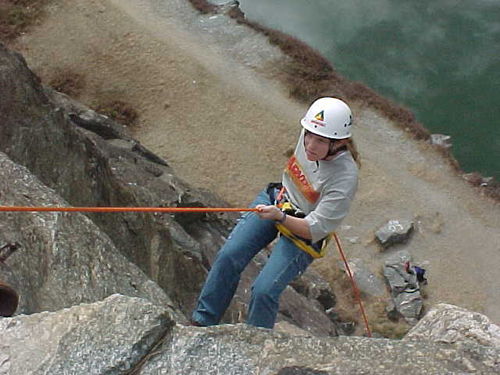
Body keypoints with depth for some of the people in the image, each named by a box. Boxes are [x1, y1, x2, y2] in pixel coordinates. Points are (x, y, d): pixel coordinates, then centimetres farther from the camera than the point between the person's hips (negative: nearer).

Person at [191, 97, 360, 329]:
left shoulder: (345, 179, -30)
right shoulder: (309, 132, -13)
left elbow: (314, 230, -25)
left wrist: (279, 216, -37)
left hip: (304, 234, -6)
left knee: (264, 291, -18)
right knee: (229, 255, -7)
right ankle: (202, 322, 9)